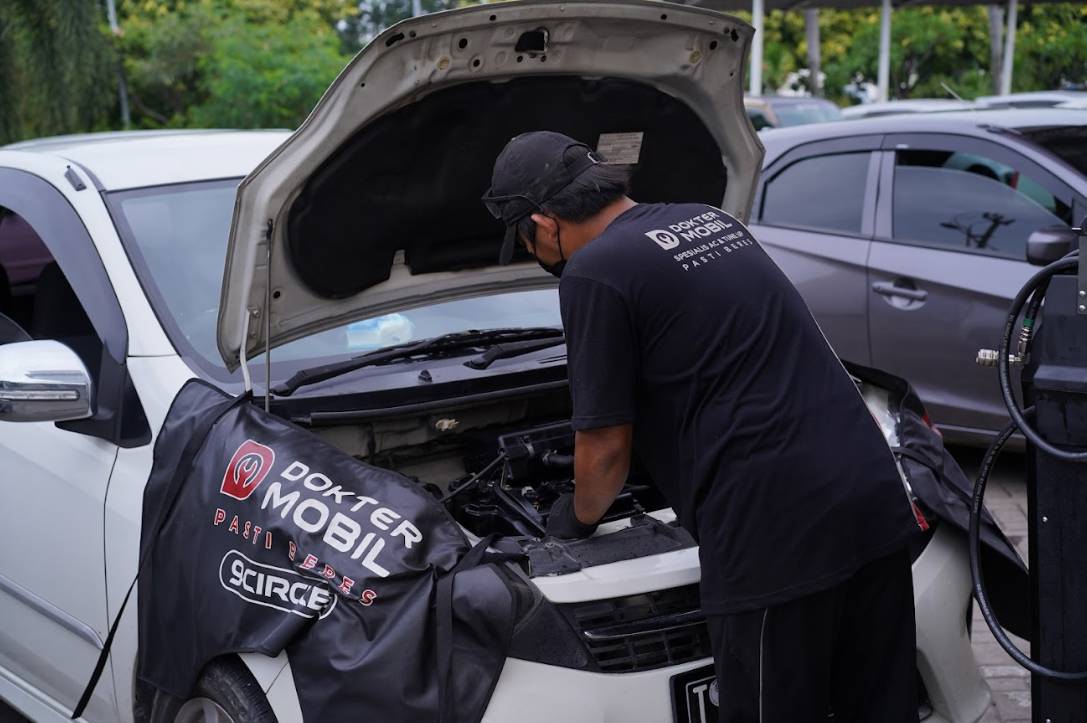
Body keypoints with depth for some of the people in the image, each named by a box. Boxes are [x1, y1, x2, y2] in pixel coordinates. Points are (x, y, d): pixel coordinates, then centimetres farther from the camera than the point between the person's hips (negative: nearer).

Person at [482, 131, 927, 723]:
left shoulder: (595, 272, -5)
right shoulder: (712, 220, 20)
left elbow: (606, 446, -1)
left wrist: (578, 517, 20)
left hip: (778, 529, -8)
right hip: (875, 498, 8)